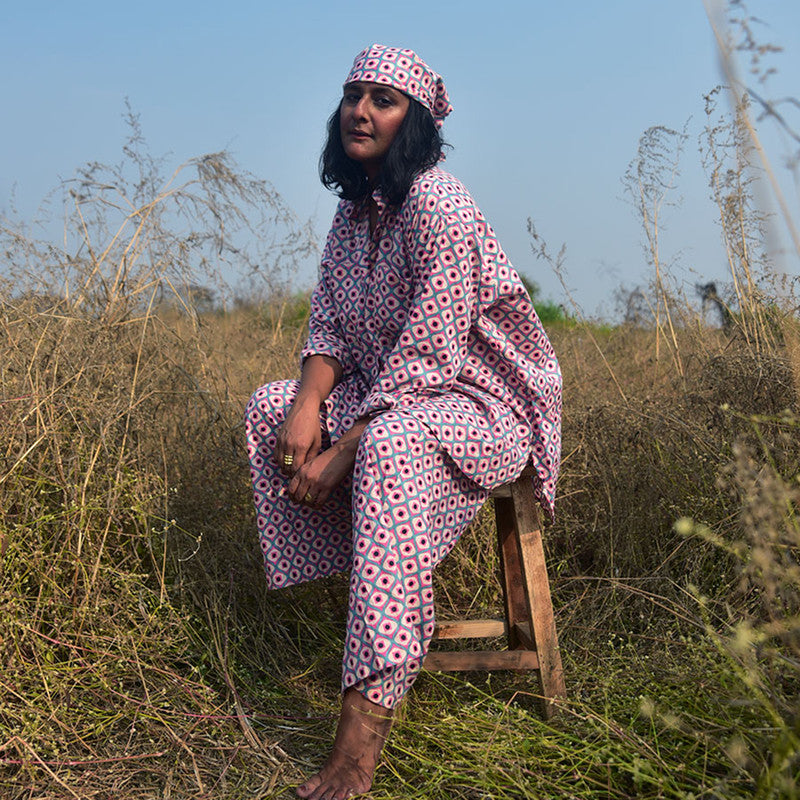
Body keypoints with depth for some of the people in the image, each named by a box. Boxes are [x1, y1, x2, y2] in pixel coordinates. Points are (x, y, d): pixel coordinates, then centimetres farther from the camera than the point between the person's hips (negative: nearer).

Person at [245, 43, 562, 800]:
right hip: (389, 395, 9)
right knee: (269, 406, -4)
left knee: (389, 443, -38)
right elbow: (330, 327, 7)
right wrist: (308, 405, -15)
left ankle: (369, 706, -43)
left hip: (483, 402, -9)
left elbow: (427, 357, -25)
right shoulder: (355, 208, 7)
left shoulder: (437, 203, -20)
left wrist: (338, 454, -26)